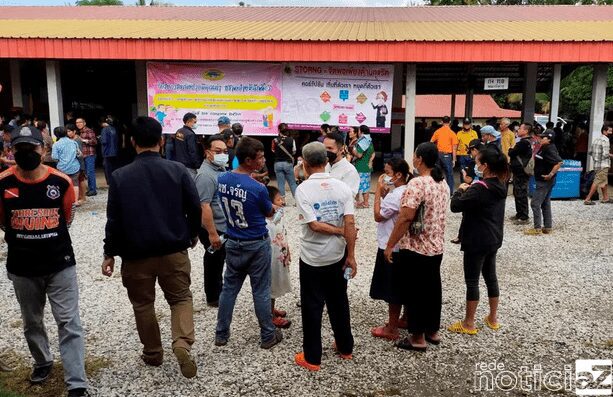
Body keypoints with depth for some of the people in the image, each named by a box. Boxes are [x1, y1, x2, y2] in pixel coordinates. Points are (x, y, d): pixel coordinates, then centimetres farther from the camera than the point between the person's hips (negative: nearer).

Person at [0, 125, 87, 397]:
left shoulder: (61, 182, -10)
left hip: (60, 264, -2)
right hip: (22, 267, 2)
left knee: (69, 323, -2)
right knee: (32, 322, 20)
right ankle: (42, 362, 45)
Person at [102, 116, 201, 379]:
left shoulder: (120, 176, -8)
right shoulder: (178, 170, -8)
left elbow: (114, 219, -5)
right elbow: (195, 208, -4)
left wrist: (110, 253, 6)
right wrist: (193, 234, 14)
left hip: (136, 254, 0)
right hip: (174, 250, 0)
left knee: (143, 304, 18)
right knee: (181, 298, 14)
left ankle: (153, 353, 30)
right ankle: (182, 343, -9)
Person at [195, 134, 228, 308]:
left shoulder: (221, 168, 7)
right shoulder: (206, 175, -23)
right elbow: (204, 206, -28)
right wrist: (212, 233, -28)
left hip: (223, 226, 9)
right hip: (214, 229, -9)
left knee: (219, 262, 20)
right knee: (214, 262, 6)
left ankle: (218, 292, 36)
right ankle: (213, 298, 21)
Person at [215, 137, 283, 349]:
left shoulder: (222, 180, -5)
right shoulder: (257, 188, -23)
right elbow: (270, 212, -5)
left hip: (233, 243, 5)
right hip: (256, 245, -5)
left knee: (229, 288, 16)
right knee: (261, 292, 7)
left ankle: (221, 334, 26)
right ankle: (268, 336, 22)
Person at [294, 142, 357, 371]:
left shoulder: (303, 189, -14)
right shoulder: (342, 187, -5)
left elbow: (314, 225, -19)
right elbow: (350, 223, -10)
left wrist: (340, 232, -7)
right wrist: (351, 256, -6)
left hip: (312, 258, -4)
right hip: (338, 256, 4)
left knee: (312, 307, 7)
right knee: (339, 302, 18)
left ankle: (312, 358, 16)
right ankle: (345, 348, 32)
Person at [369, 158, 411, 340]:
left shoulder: (395, 195, -23)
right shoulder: (406, 192, 7)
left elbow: (378, 216, -16)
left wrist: (379, 191, -13)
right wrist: (384, 193, 0)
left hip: (391, 247, -10)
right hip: (401, 244, 10)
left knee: (392, 289, 1)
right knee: (403, 286, 20)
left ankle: (391, 328, 12)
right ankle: (405, 319, 33)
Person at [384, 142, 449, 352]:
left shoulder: (417, 183, -21)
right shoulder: (443, 183, 6)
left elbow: (405, 218, -24)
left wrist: (390, 245, -18)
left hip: (415, 248, -8)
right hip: (436, 247, 8)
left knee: (414, 291, 4)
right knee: (433, 288, 18)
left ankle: (418, 338, 14)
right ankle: (433, 331, 31)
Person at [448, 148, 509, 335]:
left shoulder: (479, 189, -23)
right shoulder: (500, 186, 4)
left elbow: (455, 206, -22)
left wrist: (461, 190, -6)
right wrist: (469, 189, 5)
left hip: (477, 241, -9)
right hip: (493, 239, 9)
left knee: (472, 281, 1)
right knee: (491, 277, 18)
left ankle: (468, 324, 11)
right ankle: (493, 318, 30)